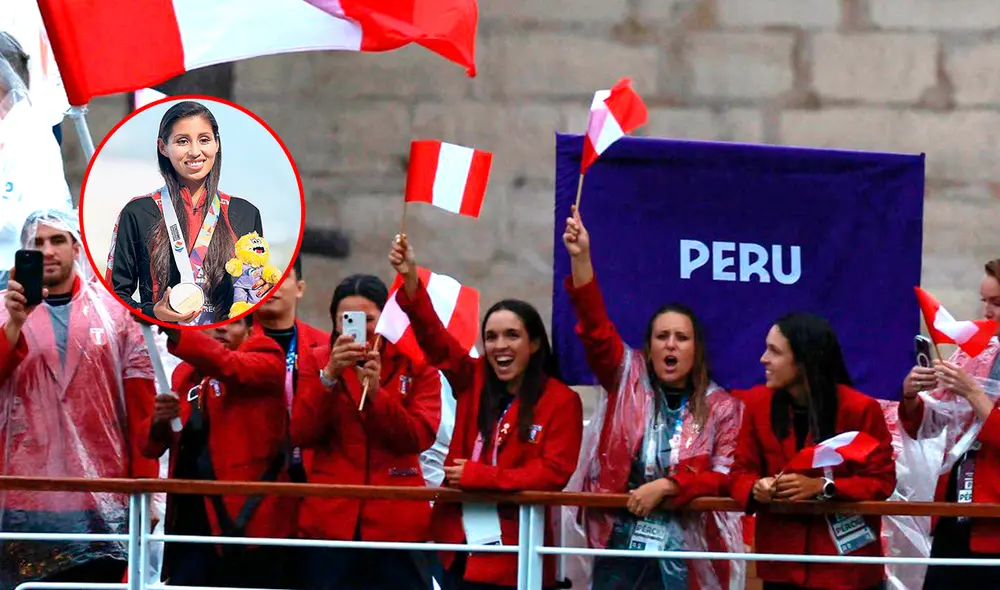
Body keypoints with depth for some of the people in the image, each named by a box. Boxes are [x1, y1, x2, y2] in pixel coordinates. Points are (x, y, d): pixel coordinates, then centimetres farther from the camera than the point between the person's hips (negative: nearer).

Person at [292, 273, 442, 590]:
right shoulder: (319, 362, 8)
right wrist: (330, 375, -16)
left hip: (397, 524, -1)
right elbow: (301, 434, -4)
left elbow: (421, 437, -7)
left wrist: (376, 391, -19)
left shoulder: (416, 365, 5)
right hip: (331, 521, 1)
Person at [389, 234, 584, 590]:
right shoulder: (473, 382, 11)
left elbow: (554, 473, -11)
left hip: (513, 556, -5)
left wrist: (480, 476, -14)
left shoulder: (561, 401, -3)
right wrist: (410, 280, -15)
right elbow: (435, 338, 0)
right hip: (460, 546, 5)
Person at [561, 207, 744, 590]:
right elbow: (596, 329, -4)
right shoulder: (628, 380, 8)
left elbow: (725, 477, -3)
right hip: (619, 544, 1)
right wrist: (580, 259, -16)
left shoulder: (722, 408, 4)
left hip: (686, 551, -1)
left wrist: (665, 487, -16)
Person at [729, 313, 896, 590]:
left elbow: (881, 481, -8)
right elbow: (741, 472, 6)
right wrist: (756, 488, -19)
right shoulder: (758, 401, 2)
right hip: (782, 561, 4)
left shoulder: (859, 408, -10)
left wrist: (821, 487, -22)